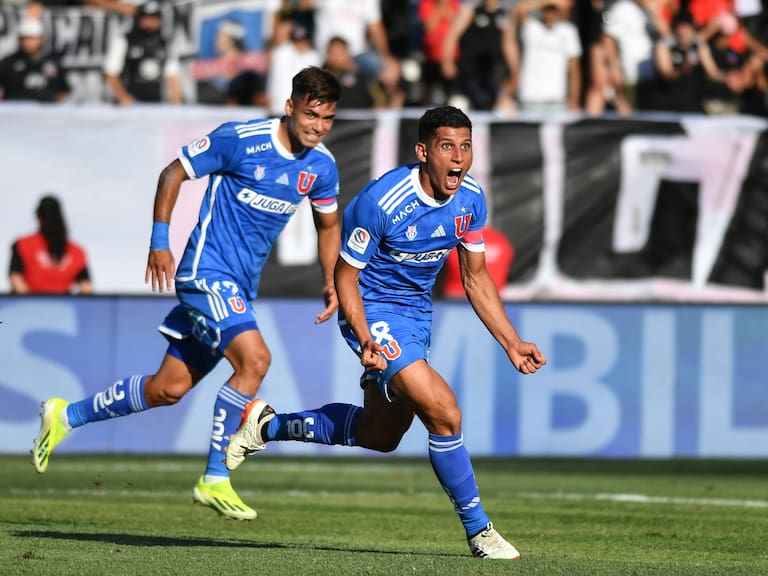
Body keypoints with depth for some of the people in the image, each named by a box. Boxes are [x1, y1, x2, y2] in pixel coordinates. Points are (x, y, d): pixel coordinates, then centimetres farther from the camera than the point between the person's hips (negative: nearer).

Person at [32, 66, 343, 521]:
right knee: (255, 359, -26)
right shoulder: (240, 140, -15)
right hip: (207, 270, -7)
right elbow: (173, 173, -4)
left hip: (241, 288, 7)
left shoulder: (322, 166, 3)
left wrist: (331, 280, 7)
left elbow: (329, 224, 21)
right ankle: (215, 480, -17)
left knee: (169, 389, 9)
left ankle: (67, 416, 29)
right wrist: (160, 242, -8)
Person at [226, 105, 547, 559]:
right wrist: (365, 340, -32)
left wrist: (512, 343, 3)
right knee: (445, 415, -20)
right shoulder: (381, 201, -27)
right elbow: (345, 275, -18)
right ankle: (478, 530, -6)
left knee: (380, 435, 20)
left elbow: (475, 276, 6)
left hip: (416, 312, 8)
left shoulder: (471, 198, -7)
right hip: (374, 310, -8)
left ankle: (269, 425, 38)